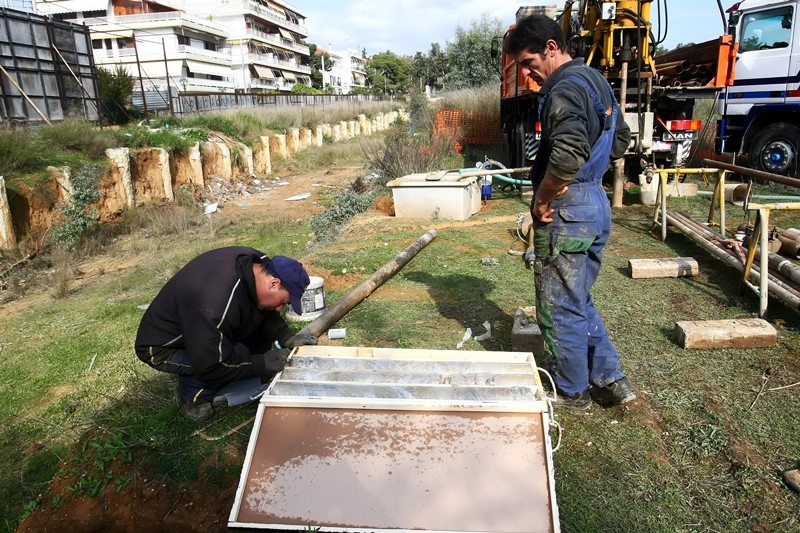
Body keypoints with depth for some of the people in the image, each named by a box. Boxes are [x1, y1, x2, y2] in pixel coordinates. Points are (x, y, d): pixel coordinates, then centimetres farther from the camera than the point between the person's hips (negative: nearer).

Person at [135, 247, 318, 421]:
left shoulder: (257, 264, -16)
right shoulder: (216, 306, -40)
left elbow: (267, 314, 1)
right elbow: (211, 366, -32)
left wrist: (287, 338, -14)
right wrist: (263, 363, -25)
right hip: (163, 347, -8)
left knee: (259, 319, -7)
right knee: (238, 354, -27)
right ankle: (191, 392, -1)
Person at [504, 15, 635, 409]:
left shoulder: (565, 89, -17)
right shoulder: (596, 80, 14)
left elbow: (567, 155, -32)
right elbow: (620, 139, 25)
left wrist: (542, 200, -18)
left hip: (567, 211, -10)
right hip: (597, 204, 10)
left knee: (559, 310, 5)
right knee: (579, 303, 21)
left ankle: (571, 392, 21)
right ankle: (610, 380, 26)